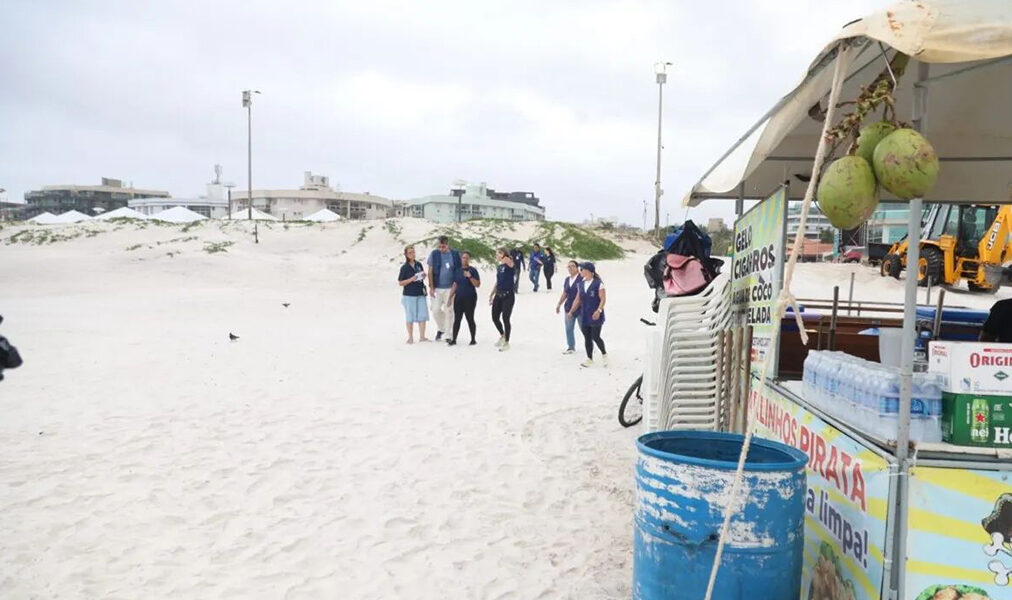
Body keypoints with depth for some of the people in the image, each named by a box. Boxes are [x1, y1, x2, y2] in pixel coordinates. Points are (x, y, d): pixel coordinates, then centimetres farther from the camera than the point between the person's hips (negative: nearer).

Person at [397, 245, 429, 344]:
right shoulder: (404, 267, -5)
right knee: (410, 317, 4)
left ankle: (422, 336, 9)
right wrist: (411, 279, -18)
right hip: (409, 295, -4)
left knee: (423, 315, 1)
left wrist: (423, 275, -1)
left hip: (420, 293, 4)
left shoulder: (418, 264, 7)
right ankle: (410, 337, 13)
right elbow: (400, 283, -6)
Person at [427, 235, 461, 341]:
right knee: (435, 310, -1)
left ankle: (448, 334, 13)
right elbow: (430, 272, 1)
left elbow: (459, 271, 4)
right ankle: (441, 329, 24)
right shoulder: (434, 254, -1)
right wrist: (431, 287, -4)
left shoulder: (455, 254, -1)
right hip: (437, 288, 1)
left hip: (450, 287, -1)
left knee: (449, 311, 3)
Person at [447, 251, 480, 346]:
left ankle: (473, 339, 9)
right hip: (458, 298, 4)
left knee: (470, 319, 0)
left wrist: (470, 277, -21)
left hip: (470, 299, -4)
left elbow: (478, 285, -9)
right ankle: (453, 339, 8)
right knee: (457, 319, 4)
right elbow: (455, 285, 17)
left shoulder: (473, 270, -2)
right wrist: (450, 297, 13)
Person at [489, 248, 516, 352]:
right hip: (498, 295, 7)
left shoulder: (510, 264, -8)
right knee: (495, 318, 8)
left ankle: (506, 342, 8)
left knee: (505, 318, -5)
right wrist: (491, 295, 18)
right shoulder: (498, 267, 13)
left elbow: (508, 261, -37)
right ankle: (502, 335, 33)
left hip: (508, 295, -7)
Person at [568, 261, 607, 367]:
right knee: (587, 338, 8)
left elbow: (603, 299, -12)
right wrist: (571, 311, 12)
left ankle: (604, 354, 18)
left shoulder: (598, 283, -9)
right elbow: (578, 300, 15)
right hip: (584, 316, 6)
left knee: (595, 337, -7)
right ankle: (589, 359, 18)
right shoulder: (581, 284, 10)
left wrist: (599, 310, -25)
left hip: (596, 316, -6)